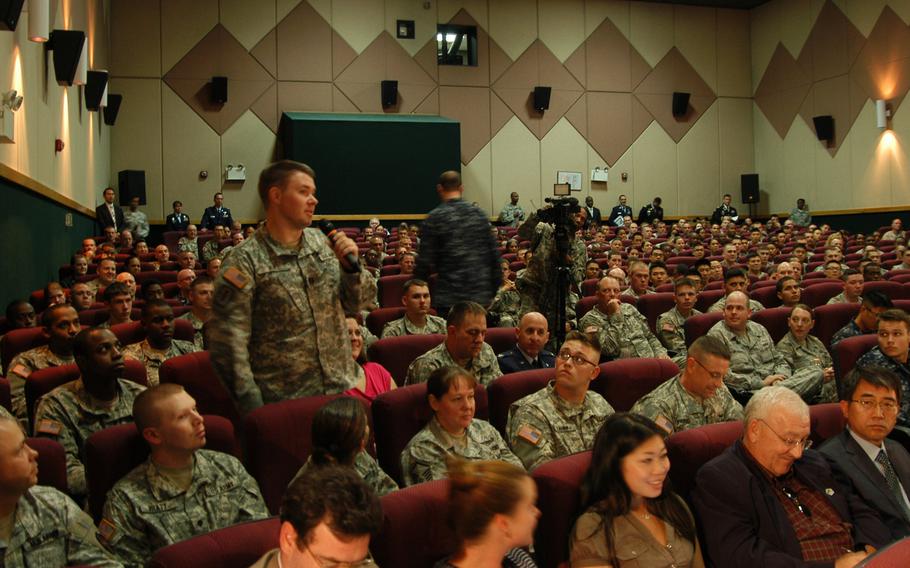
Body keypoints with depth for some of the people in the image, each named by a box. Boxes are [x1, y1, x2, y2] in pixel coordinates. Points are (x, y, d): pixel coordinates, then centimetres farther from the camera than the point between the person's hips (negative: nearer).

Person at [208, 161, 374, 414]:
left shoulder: (322, 242, 5)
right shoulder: (245, 261, -12)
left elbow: (356, 303, 12)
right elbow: (228, 341, -14)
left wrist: (351, 266, -8)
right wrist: (251, 404, -16)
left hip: (340, 390, 5)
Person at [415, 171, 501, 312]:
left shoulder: (434, 218, -6)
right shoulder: (479, 214, 6)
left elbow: (426, 261, -8)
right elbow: (494, 254, 8)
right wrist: (493, 291, 15)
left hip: (449, 297, -4)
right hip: (481, 295, 4)